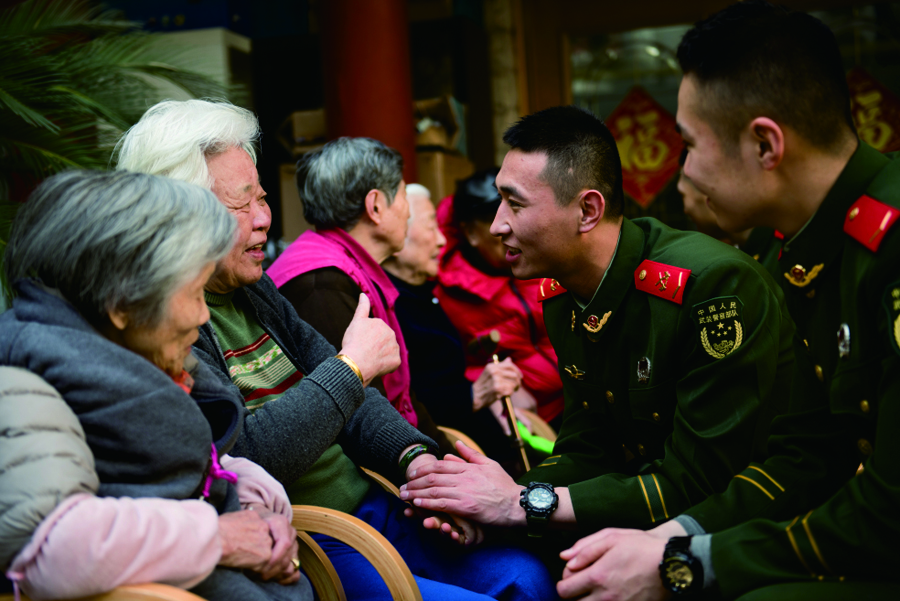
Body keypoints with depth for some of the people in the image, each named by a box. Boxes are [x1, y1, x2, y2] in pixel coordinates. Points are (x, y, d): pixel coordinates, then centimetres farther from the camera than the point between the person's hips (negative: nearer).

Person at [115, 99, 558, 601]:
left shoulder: (255, 290, 12)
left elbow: (341, 390, 15)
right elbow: (243, 457, -29)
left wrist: (416, 457, -2)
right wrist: (353, 367, -18)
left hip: (366, 502, 9)